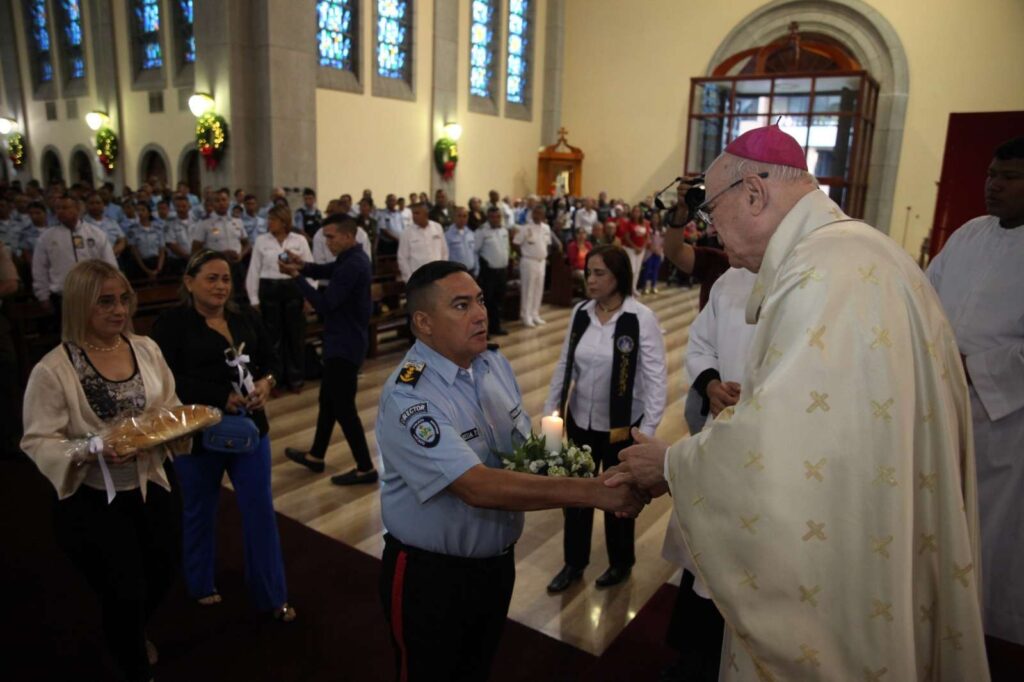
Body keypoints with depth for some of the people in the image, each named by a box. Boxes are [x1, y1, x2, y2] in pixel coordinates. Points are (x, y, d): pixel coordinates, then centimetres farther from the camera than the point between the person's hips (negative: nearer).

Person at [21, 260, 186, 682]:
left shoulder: (146, 348, -3)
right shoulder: (52, 369, -17)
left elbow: (170, 407, 6)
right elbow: (39, 441, -14)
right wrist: (91, 451, -31)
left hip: (151, 488, 5)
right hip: (93, 502, -5)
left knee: (162, 574, 23)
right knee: (125, 592, 6)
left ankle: (132, 633, 57)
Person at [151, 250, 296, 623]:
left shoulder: (246, 320, 4)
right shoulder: (171, 323, -11)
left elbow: (271, 360, 8)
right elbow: (168, 380, -18)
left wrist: (266, 382, -15)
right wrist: (221, 397, -25)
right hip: (198, 432, -3)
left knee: (261, 509, 6)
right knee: (200, 511, 17)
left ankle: (272, 594, 19)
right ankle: (201, 584, 41)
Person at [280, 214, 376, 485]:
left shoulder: (352, 265, -23)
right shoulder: (353, 258, 11)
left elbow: (325, 304, -24)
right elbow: (326, 271, 18)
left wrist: (296, 276, -17)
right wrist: (303, 266, -4)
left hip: (345, 345, -11)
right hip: (343, 341, 11)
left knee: (344, 407, -3)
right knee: (328, 400, 19)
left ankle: (366, 468, 5)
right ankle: (316, 456, 33)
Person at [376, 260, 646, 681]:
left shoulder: (494, 364, -2)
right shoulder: (408, 398, -28)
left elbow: (523, 444, 8)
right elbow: (479, 487, -35)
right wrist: (591, 491, -37)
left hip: (497, 559, 6)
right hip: (431, 575, -6)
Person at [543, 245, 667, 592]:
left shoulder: (641, 318, -17)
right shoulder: (580, 313, -4)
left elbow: (655, 377, -15)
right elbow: (564, 365, 5)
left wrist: (647, 430, -18)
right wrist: (550, 410, 5)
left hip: (621, 426, -4)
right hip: (580, 420, 4)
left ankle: (621, 563, 43)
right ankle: (573, 563, 39)